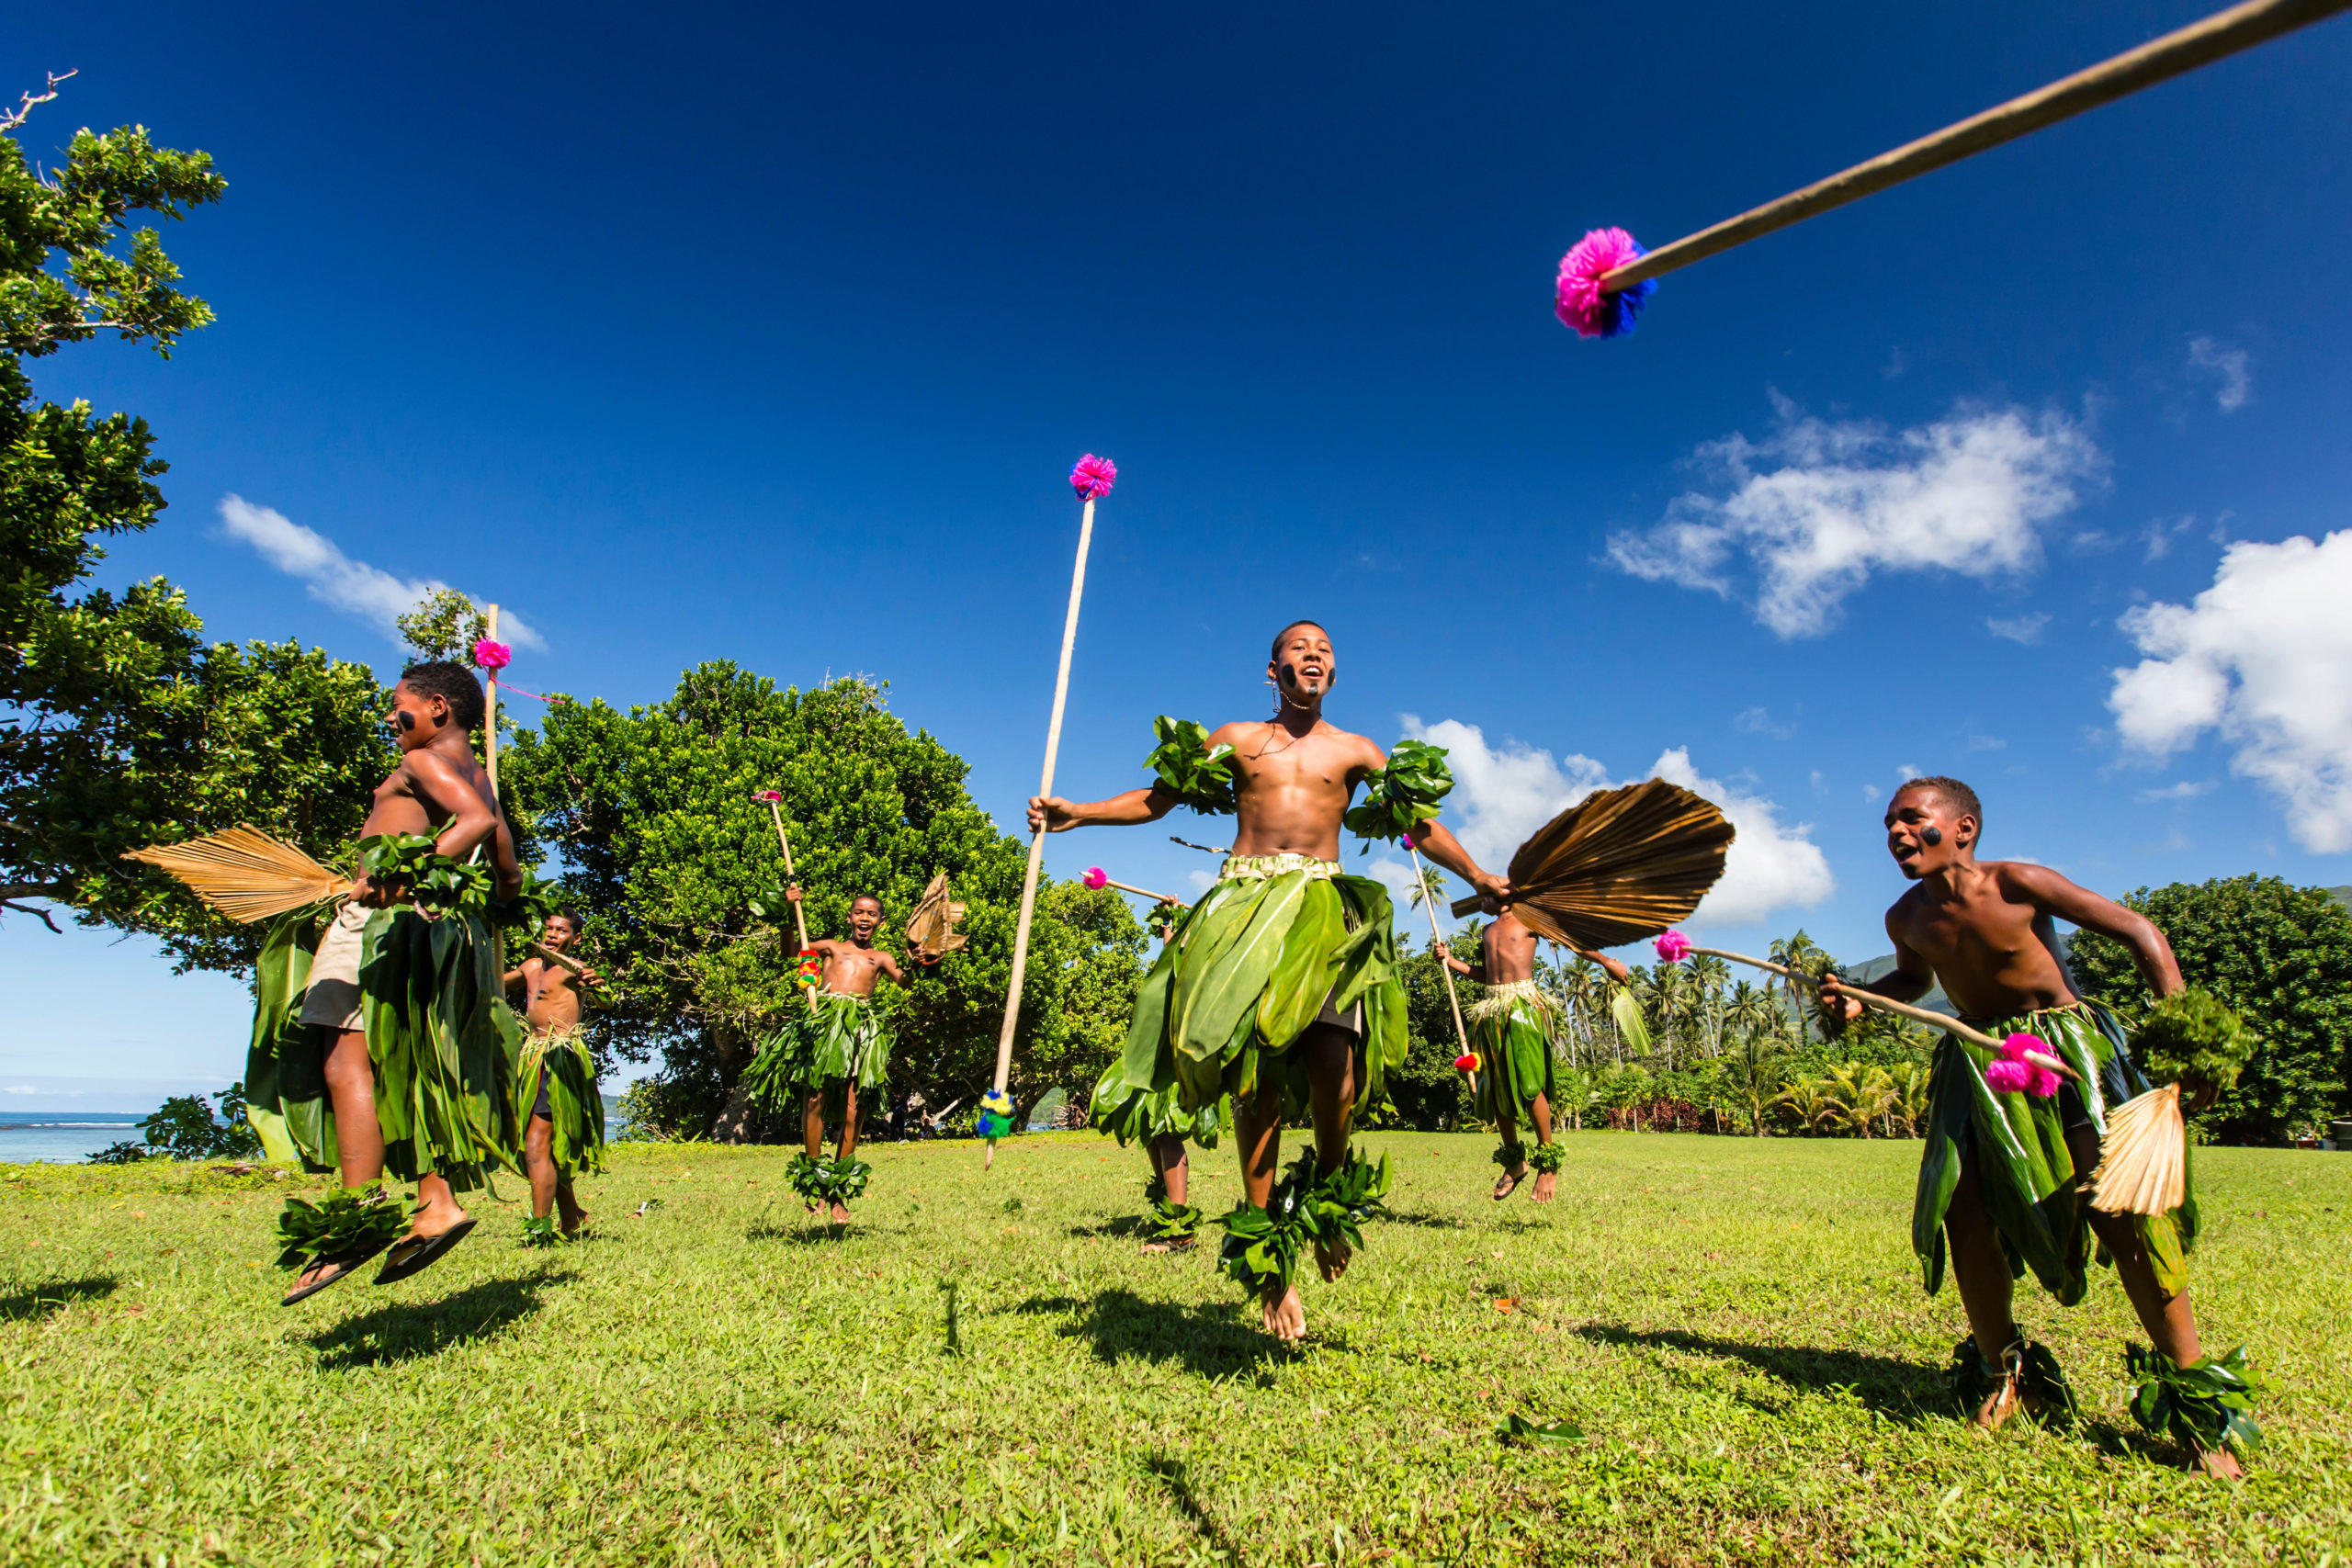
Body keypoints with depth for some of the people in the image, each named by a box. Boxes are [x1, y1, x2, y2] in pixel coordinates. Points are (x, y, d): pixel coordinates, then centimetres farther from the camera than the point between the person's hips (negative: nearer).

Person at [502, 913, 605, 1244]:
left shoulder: (572, 969, -9)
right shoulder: (531, 967, 16)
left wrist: (593, 983, -53)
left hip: (561, 1058, -8)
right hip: (535, 1057, 8)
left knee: (537, 1145, -13)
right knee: (551, 1147, 16)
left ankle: (539, 1227, -8)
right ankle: (572, 1219, 29)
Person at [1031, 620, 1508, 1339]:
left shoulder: (1354, 750, 17)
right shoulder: (1236, 739, 16)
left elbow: (1421, 823, 16)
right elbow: (1157, 797, 16)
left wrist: (1482, 881, 9)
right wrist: (1076, 812, 7)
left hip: (1324, 906, 0)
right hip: (1246, 902, 0)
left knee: (1332, 1066, -17)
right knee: (1256, 1068, -7)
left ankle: (1328, 1204, 14)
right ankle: (1266, 1252, 4)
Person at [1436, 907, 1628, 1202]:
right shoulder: (1488, 929, 21)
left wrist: (1607, 961, -2)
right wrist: (1451, 961, 16)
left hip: (1523, 1003, -6)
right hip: (1492, 1007, 6)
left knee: (1529, 1084, -13)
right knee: (1495, 1086, 5)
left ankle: (1548, 1162, -1)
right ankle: (1514, 1161, 17)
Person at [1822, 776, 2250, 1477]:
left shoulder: (2016, 885, -17)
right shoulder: (1908, 917, -2)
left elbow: (2140, 933, -10)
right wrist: (1858, 999, 0)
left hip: (2066, 1048, -4)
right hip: (1979, 1066, 4)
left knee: (2124, 1212, -13)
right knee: (1964, 1212, -6)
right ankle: (2003, 1370, 15)